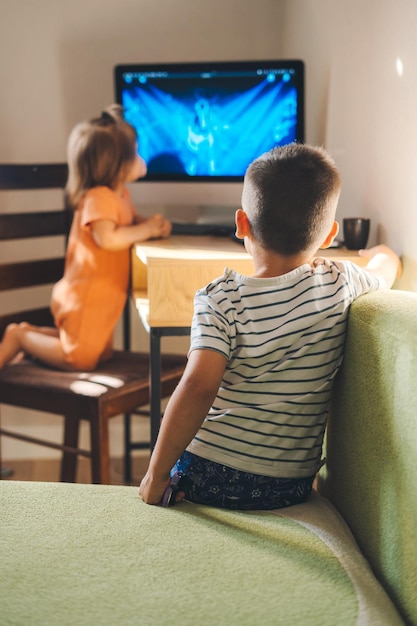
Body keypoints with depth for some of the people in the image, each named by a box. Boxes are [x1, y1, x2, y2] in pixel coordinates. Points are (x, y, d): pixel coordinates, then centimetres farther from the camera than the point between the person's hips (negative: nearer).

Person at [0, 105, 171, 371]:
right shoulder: (99, 197, -21)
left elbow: (133, 221, 21)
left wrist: (156, 224, -1)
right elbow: (107, 238, -31)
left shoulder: (121, 194, 10)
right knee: (81, 359, -8)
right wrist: (147, 230, -20)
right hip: (86, 296, -10)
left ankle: (31, 333, 22)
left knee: (102, 354, 22)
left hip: (104, 297, 10)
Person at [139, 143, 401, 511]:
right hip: (291, 488, 3)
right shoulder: (342, 285, -4)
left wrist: (157, 475, -19)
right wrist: (380, 254, 43)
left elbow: (199, 386, -27)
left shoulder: (222, 300, -15)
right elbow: (388, 265, 19)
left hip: (209, 478, -3)